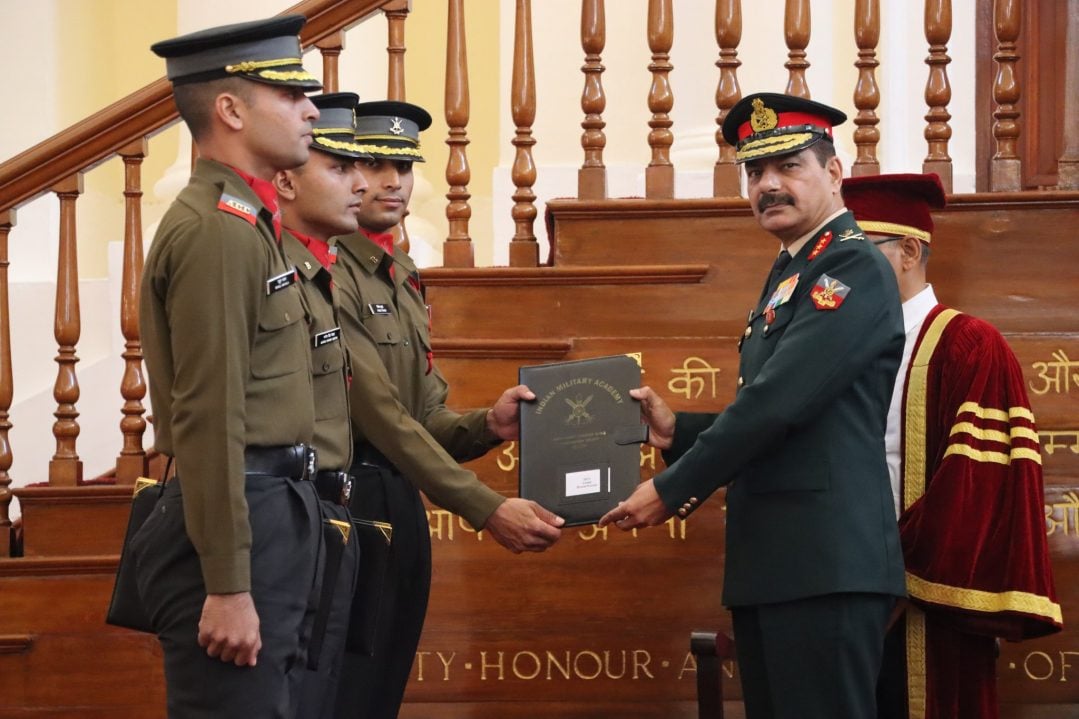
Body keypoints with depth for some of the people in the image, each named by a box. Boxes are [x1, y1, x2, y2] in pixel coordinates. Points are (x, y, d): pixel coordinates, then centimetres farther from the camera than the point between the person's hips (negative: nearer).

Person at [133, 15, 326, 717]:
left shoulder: (248, 222, 17)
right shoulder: (218, 230, -16)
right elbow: (209, 419, -21)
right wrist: (227, 587, -23)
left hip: (277, 513, 10)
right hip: (238, 524, -10)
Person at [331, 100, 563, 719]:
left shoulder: (404, 279, 16)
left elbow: (425, 419, 14)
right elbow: (379, 413, -20)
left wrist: (489, 425, -9)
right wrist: (486, 509, -24)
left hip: (401, 508, 9)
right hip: (347, 505, -9)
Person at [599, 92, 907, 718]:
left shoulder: (854, 268, -11)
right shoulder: (792, 273, 19)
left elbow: (777, 403, -19)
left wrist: (671, 490, -13)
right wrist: (680, 432, 7)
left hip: (825, 562, -9)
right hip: (771, 560, 9)